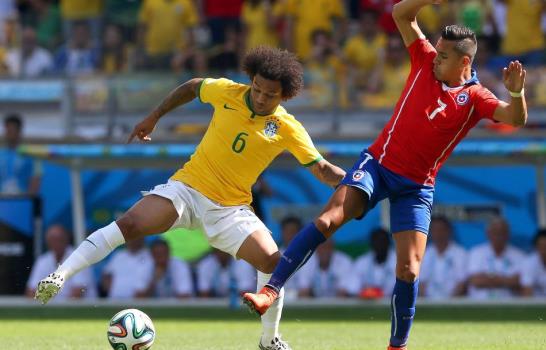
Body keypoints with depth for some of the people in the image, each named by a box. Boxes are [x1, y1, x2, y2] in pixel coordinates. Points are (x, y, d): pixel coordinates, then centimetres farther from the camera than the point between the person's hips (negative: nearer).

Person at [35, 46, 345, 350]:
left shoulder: (288, 130, -5)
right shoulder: (227, 93, -4)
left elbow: (323, 170, -3)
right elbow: (193, 87, 16)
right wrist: (153, 118, 18)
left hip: (231, 208, 1)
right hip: (188, 187, 0)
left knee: (274, 262, -17)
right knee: (129, 225, -23)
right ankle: (60, 276, -20)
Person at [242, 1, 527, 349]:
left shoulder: (475, 98, -6)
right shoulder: (426, 62, 0)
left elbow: (515, 118, -21)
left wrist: (517, 93, -42)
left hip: (416, 187, -1)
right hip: (378, 164, 1)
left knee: (409, 270, -9)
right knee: (328, 219, -23)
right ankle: (270, 292, -28)